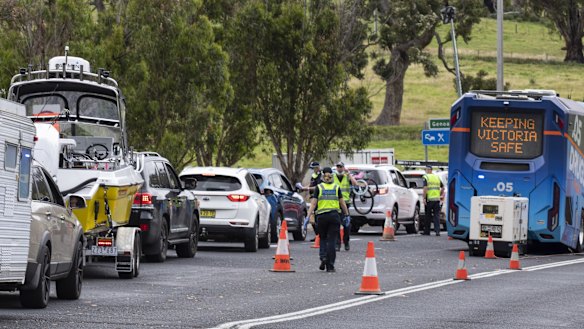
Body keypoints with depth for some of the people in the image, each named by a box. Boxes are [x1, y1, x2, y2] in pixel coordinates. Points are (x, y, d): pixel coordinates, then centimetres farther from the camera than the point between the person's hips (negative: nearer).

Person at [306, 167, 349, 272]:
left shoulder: (319, 187, 3)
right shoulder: (336, 187, 5)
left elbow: (313, 203, -4)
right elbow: (342, 203, 4)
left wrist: (310, 215, -5)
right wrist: (347, 214, 12)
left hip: (321, 216, 0)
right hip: (334, 215, 0)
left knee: (323, 238, 16)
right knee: (332, 240, 2)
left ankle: (323, 257, -8)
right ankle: (330, 266, -1)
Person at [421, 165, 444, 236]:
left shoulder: (426, 177, -4)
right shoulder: (437, 177, 12)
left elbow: (425, 188, -14)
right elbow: (442, 187, 15)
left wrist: (424, 198, -13)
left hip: (429, 199, -4)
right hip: (437, 199, 4)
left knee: (428, 216, 7)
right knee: (437, 215, 2)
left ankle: (427, 231, 15)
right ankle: (437, 231, -9)